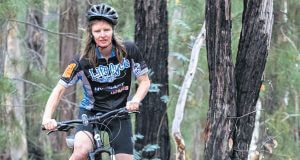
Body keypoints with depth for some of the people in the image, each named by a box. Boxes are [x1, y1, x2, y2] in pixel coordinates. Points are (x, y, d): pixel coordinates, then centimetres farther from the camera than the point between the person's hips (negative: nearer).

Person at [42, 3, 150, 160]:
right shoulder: (83, 60, -17)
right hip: (91, 112, -2)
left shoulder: (129, 51, -12)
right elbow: (60, 89, -16)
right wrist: (47, 118, -31)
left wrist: (136, 100, -26)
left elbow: (144, 81, -4)